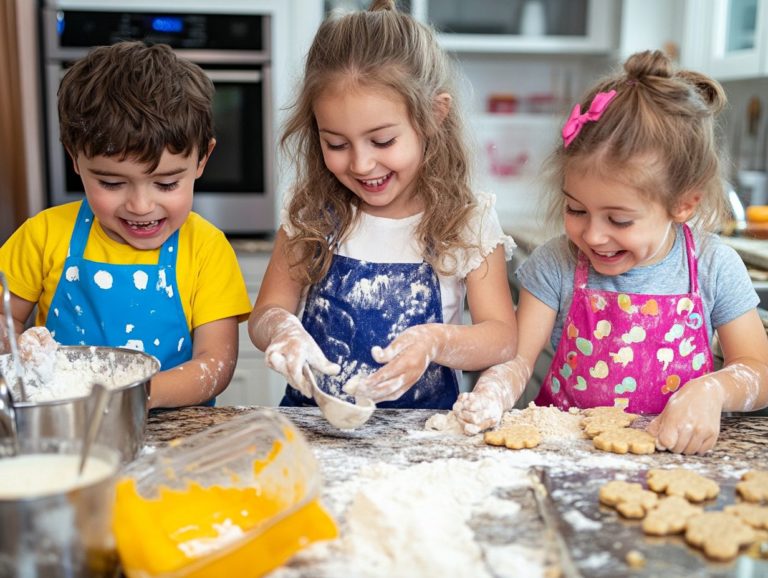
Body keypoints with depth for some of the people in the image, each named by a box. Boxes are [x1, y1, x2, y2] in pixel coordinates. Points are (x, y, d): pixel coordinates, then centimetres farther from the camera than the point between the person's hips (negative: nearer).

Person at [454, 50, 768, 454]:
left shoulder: (714, 268, -5)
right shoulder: (556, 265, -6)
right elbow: (518, 357, -7)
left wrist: (712, 390, -21)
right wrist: (493, 393, -29)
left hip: (678, 454, 1)